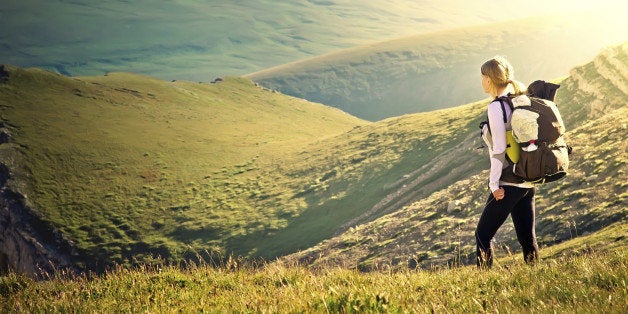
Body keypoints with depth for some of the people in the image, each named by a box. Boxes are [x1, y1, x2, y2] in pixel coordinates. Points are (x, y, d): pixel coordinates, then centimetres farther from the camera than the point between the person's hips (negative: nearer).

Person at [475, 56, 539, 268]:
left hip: (508, 184, -8)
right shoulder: (523, 101, 9)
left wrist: (494, 184, -13)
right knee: (527, 236, 11)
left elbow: (499, 149, -17)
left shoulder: (496, 107, -14)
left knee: (483, 235, 3)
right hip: (529, 181, 8)